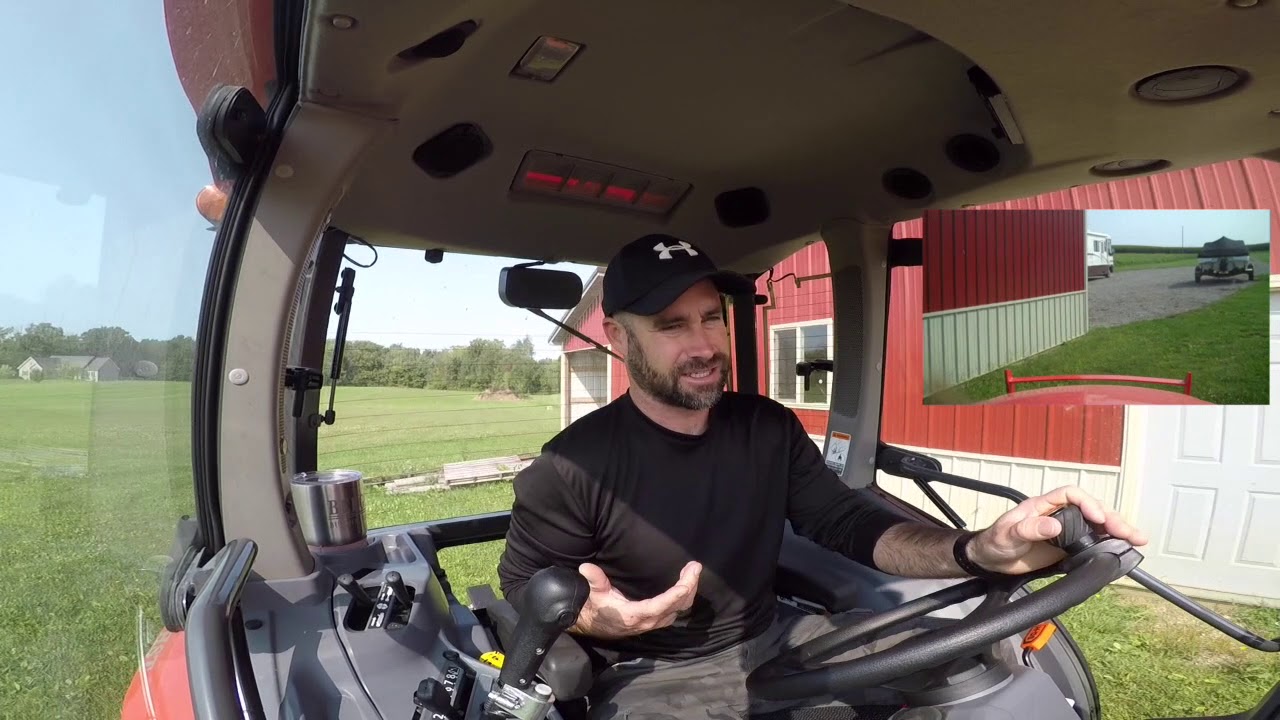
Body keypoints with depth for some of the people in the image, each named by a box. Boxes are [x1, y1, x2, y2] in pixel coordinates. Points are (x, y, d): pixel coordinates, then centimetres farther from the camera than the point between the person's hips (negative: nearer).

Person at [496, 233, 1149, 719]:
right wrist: (589, 618, -28)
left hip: (774, 643, 5)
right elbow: (519, 594, -5)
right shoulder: (572, 468, -16)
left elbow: (848, 525, -2)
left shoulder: (769, 427, 0)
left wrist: (978, 551, -20)